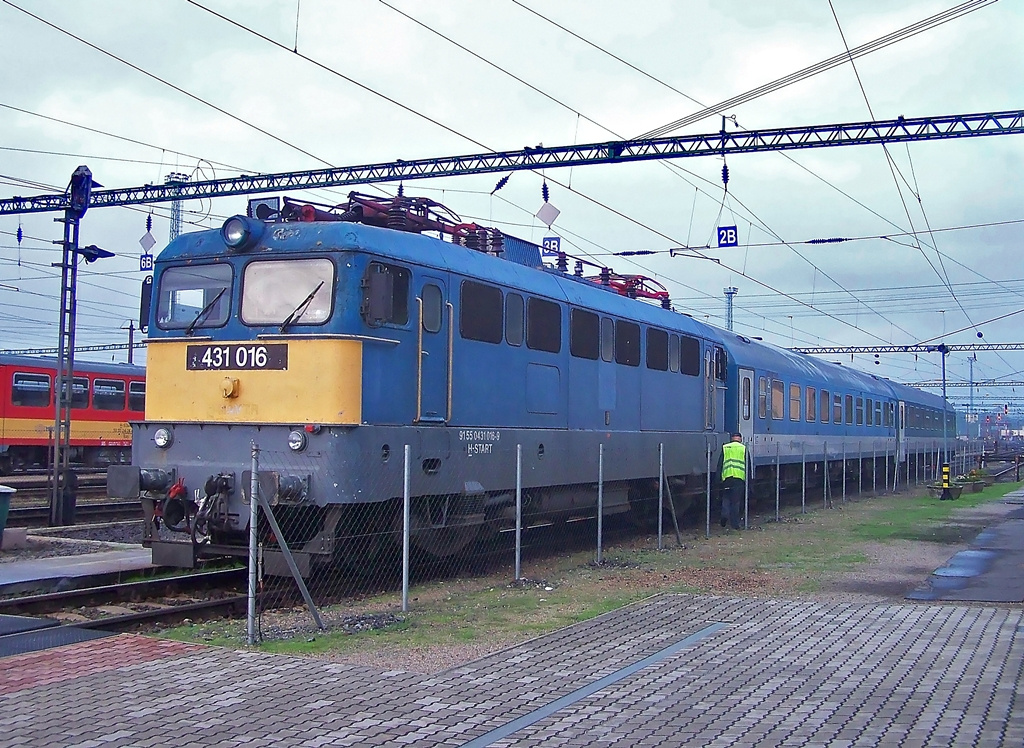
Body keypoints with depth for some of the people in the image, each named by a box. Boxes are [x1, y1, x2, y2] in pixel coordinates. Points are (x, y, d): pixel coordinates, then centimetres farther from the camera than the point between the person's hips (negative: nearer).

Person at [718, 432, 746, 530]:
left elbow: (720, 464, 8)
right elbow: (748, 465, 9)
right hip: (740, 477, -1)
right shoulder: (744, 448, 8)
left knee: (726, 497, 16)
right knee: (736, 501, 5)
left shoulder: (725, 448, 10)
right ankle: (735, 523, 6)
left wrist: (719, 477, 10)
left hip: (727, 477, 1)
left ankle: (725, 514, -8)